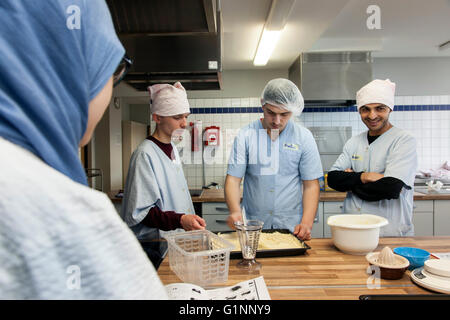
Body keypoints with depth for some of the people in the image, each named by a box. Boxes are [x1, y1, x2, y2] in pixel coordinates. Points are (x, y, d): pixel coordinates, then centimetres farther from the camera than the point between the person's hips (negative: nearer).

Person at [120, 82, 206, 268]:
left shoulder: (172, 148, 10)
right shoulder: (145, 154, -18)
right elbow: (140, 212, -22)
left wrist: (191, 223, 13)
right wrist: (179, 220, -33)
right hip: (154, 248, -8)